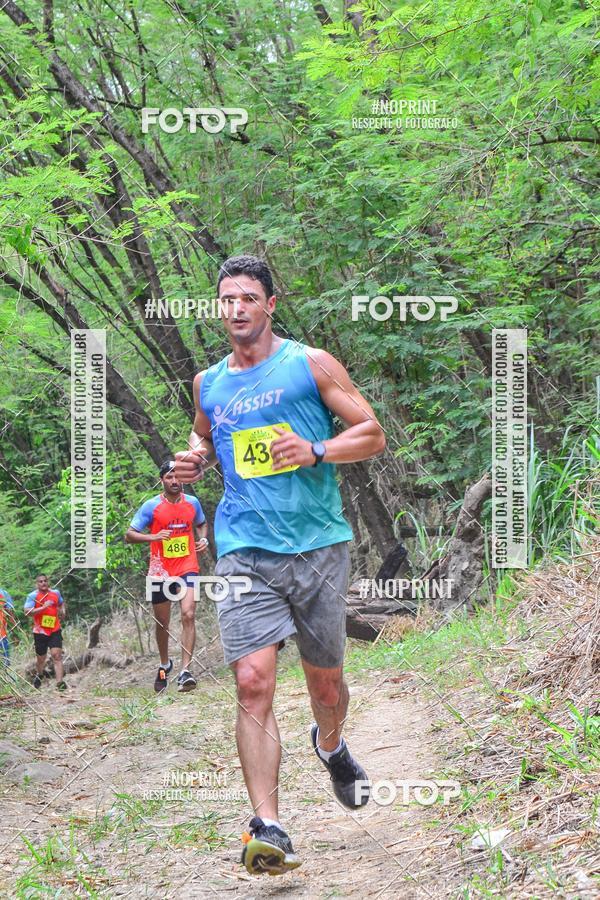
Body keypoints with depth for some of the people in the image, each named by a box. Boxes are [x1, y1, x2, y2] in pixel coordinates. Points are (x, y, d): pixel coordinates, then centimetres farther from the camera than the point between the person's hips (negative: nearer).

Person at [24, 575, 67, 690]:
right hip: (40, 632, -1)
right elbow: (27, 611, -20)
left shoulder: (55, 593, 7)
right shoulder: (33, 596, -7)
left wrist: (63, 611, 9)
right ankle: (38, 674, 44)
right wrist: (43, 607, -27)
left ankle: (60, 682, -19)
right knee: (41, 658, 12)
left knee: (57, 655, -13)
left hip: (55, 631, 1)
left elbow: (62, 603, 29)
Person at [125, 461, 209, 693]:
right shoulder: (151, 506, -5)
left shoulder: (192, 503, 4)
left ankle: (185, 672, -22)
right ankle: (164, 665, 36)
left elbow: (202, 524, 25)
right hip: (160, 571, -1)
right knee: (162, 623, 10)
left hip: (187, 568, 1)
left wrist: (203, 539, 3)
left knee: (188, 615, -18)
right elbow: (129, 535, -4)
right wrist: (153, 537, -21)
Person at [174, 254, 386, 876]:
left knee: (325, 680, 12)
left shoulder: (310, 364, 1)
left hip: (318, 545, -1)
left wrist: (315, 452, -15)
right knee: (252, 682, -14)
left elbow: (372, 434, 2)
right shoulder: (208, 383, 12)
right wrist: (195, 461, 10)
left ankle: (330, 747, 48)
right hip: (246, 550, 1)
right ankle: (268, 829, -15)